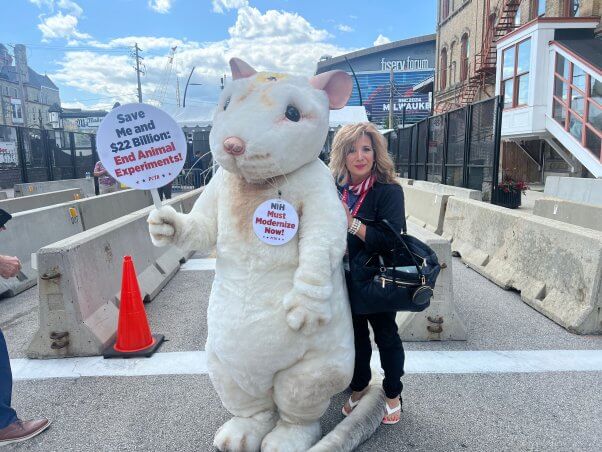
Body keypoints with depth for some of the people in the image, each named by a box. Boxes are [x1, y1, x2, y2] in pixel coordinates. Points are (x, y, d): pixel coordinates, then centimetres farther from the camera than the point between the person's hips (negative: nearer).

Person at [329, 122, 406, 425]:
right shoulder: (337, 188, -3)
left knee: (386, 336, 15)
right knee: (355, 334, 20)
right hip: (346, 278, 4)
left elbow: (389, 241, -28)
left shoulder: (389, 191, -19)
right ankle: (359, 388, 42)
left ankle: (393, 394, 37)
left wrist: (352, 222, -32)